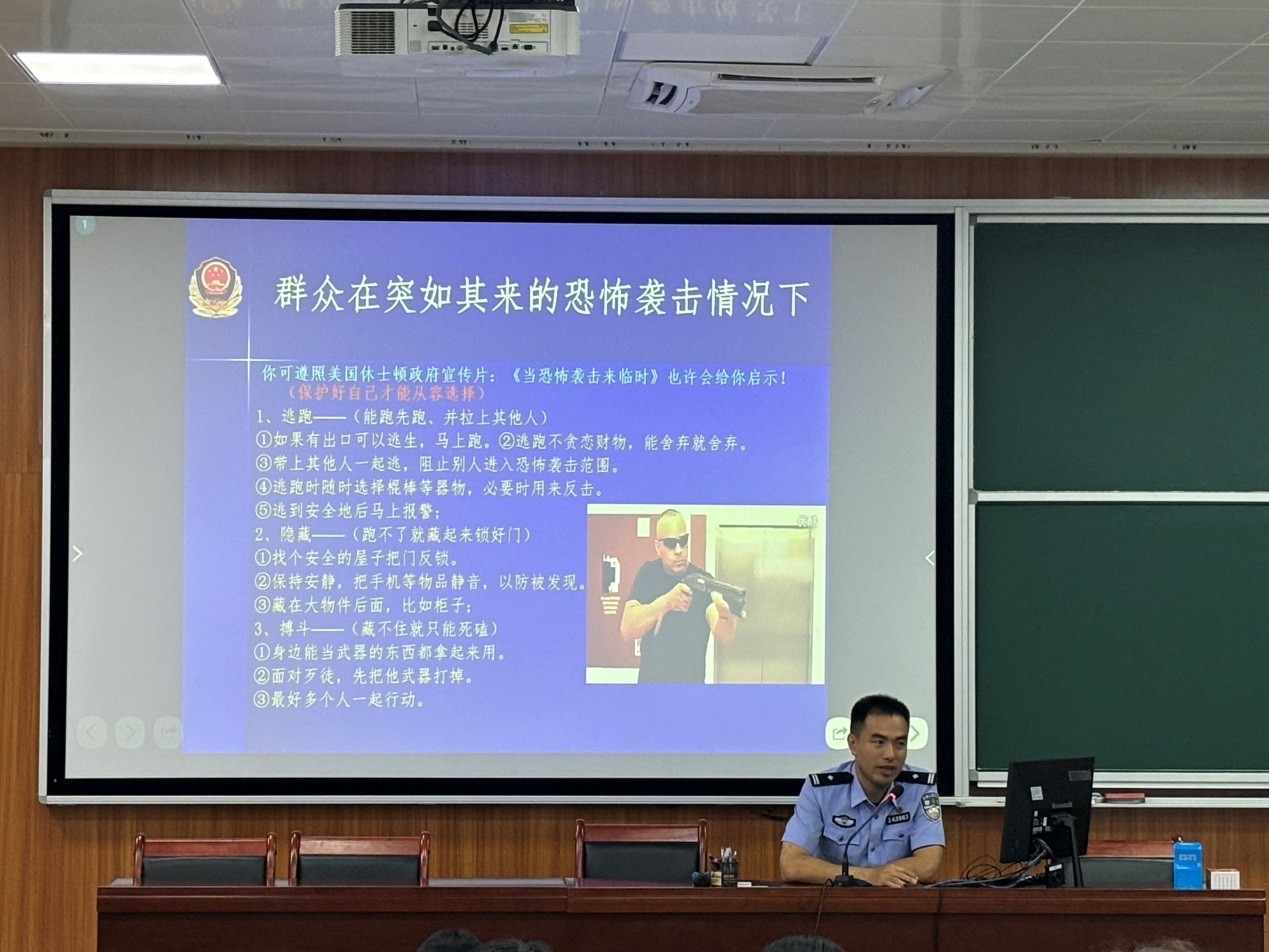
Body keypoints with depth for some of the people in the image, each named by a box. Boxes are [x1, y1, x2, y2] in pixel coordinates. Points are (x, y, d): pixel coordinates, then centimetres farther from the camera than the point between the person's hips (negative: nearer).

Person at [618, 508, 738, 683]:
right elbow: (627, 631, -19)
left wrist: (725, 613, -47)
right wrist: (666, 602, -33)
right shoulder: (648, 574, -5)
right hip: (650, 681, 1)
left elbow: (723, 636, -25)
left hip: (692, 681, -1)